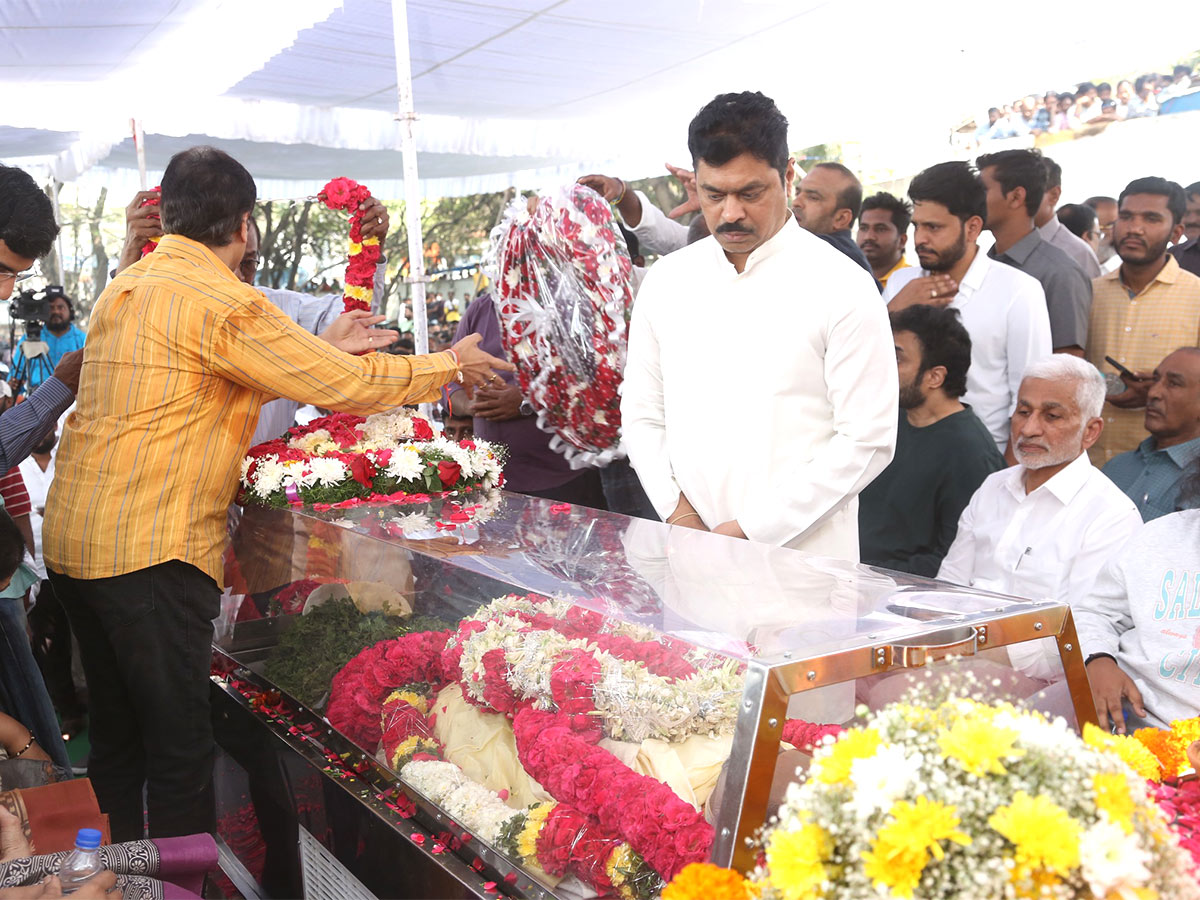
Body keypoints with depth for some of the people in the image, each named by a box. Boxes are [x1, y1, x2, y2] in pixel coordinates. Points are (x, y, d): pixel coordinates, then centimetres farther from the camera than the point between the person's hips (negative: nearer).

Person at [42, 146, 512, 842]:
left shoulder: (126, 288, 13)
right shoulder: (223, 303, -15)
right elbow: (347, 386, -13)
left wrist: (321, 346, 28)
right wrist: (452, 364, 1)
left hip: (72, 541, 9)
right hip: (151, 551, -9)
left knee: (116, 737, 20)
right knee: (180, 754, 1)